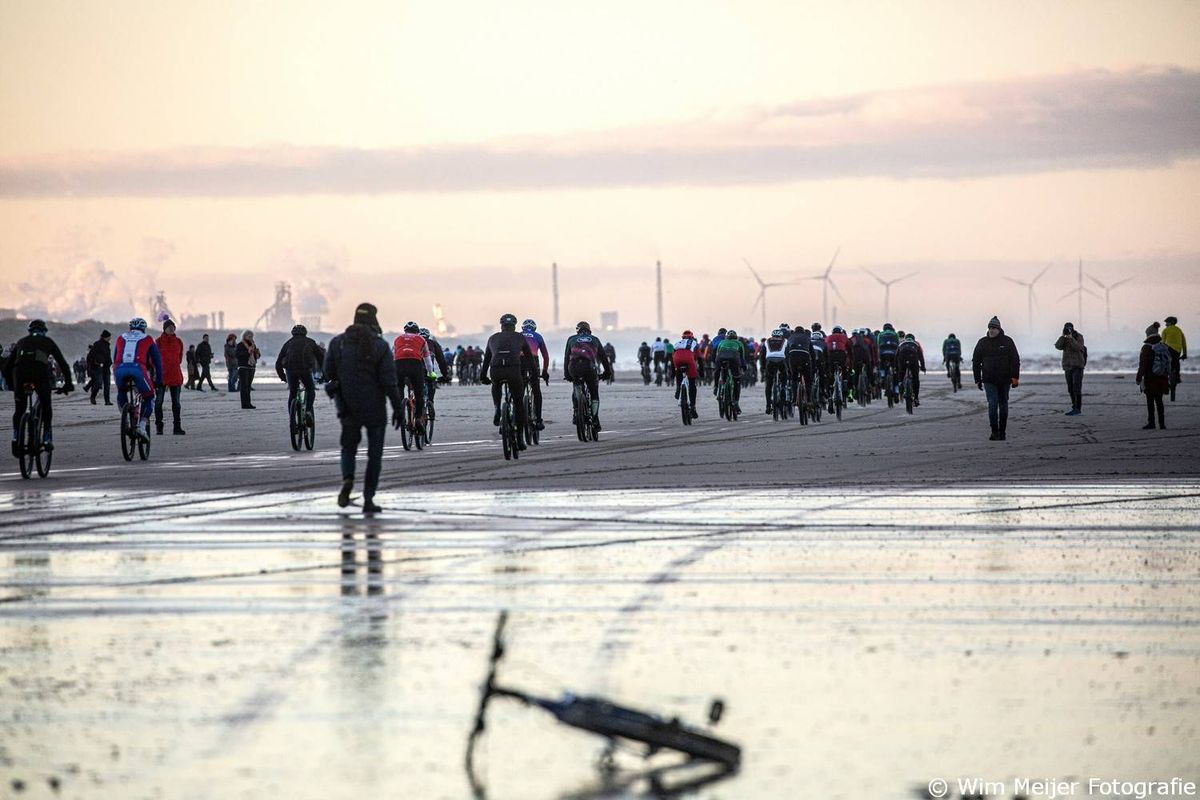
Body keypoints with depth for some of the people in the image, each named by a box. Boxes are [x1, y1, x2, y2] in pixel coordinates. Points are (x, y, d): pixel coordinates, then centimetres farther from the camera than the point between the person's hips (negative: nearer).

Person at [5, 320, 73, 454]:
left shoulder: (21, 342, 31)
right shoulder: (47, 342, 26)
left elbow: (7, 366, 31)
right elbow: (62, 363, 23)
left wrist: (11, 384, 40)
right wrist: (68, 383, 29)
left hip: (20, 372, 1)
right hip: (41, 371, -1)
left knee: (19, 409, 17)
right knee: (46, 406, 19)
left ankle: (15, 437, 0)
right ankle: (47, 439, 13)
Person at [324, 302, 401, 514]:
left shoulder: (337, 343, -2)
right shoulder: (380, 346, -10)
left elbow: (328, 373, 4)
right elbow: (389, 380, -12)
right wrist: (397, 408, -6)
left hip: (348, 407, 2)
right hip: (374, 407, -2)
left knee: (349, 447, 19)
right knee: (374, 453, 9)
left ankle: (347, 480, -10)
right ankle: (368, 500, 5)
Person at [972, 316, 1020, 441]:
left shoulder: (1007, 341, 1)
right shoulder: (982, 343, 5)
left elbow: (1015, 360, -1)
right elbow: (976, 362, 10)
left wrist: (1015, 377, -10)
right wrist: (977, 380, 6)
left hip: (1004, 380, 0)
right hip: (989, 381, 0)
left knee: (1003, 405, 8)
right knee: (992, 404, -13)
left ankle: (1002, 431, 17)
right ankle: (994, 432, -12)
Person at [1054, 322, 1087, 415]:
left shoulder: (1079, 337, -7)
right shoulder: (1064, 338, 6)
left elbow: (1077, 348, -22)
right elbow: (1058, 346, -10)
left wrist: (1071, 338, -29)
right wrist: (1063, 336, -19)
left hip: (1077, 366, -5)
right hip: (1068, 366, 5)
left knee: (1077, 388, -12)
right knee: (1071, 389, 6)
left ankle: (1078, 409, -11)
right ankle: (1075, 408, 13)